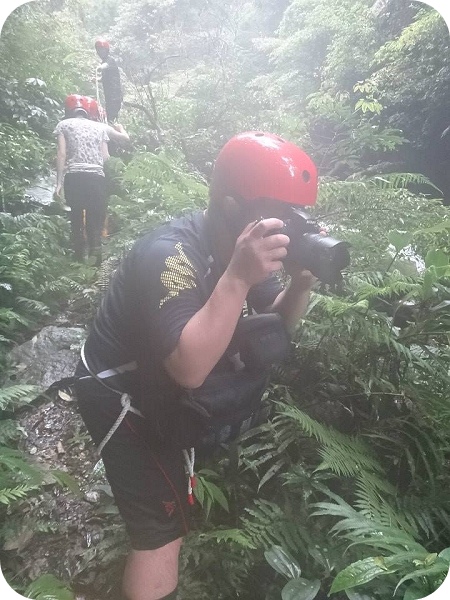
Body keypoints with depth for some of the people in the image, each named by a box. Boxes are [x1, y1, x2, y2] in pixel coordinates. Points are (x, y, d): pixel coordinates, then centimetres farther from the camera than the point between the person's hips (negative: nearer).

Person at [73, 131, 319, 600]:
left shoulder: (239, 248, -6)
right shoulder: (170, 254, -31)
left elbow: (278, 323, -2)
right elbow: (190, 368, -41)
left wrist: (302, 283, -20)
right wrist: (237, 278, -44)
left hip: (160, 390, 8)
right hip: (120, 398, -8)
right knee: (163, 528, -2)